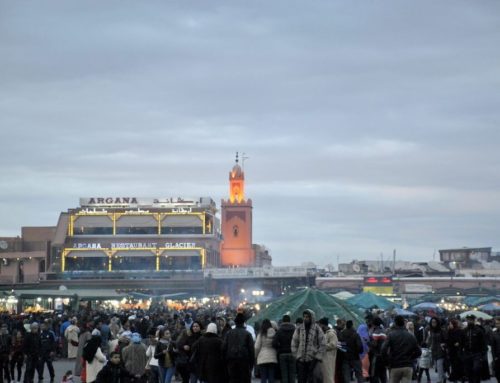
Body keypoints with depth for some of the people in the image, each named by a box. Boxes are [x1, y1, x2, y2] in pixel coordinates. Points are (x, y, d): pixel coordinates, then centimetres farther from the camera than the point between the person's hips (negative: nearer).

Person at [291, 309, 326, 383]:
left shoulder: (317, 329, -1)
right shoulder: (299, 329, 6)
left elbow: (322, 344, 1)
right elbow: (294, 343, 9)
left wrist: (318, 357, -5)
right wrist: (295, 355, 2)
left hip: (312, 359, -2)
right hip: (301, 359, 2)